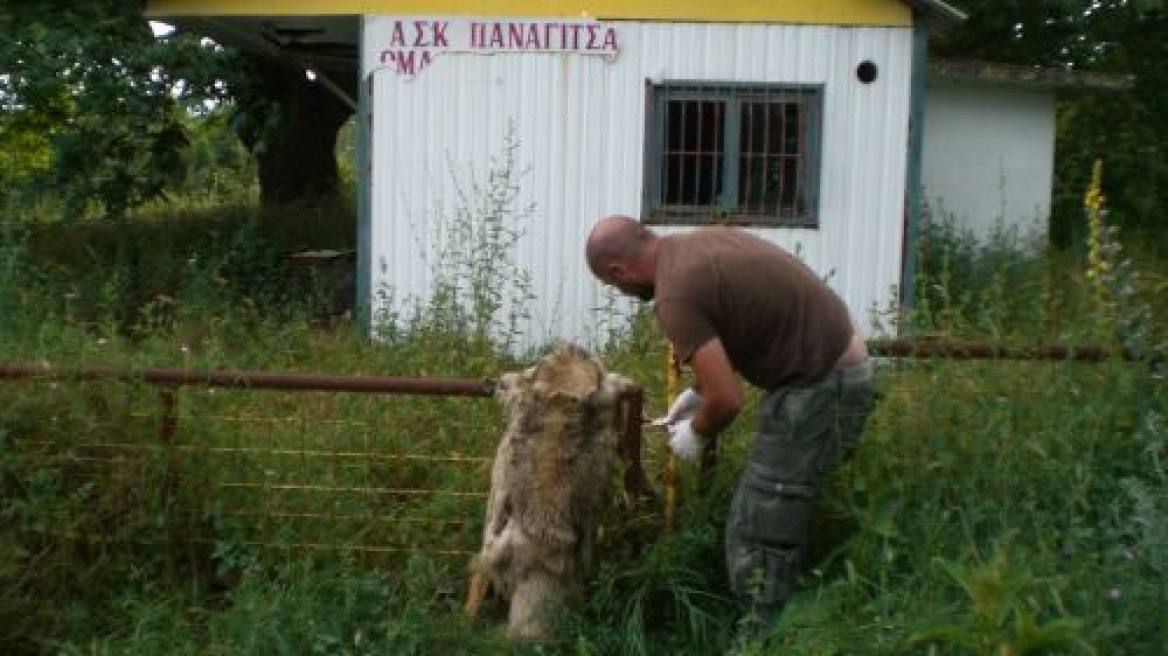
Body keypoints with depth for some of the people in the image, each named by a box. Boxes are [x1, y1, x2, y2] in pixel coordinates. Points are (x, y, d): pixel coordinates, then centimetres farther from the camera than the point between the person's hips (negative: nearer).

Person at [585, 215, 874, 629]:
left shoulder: (675, 295, -19)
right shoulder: (702, 242, 9)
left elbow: (728, 400, -20)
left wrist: (697, 435, 1)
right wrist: (698, 392, 24)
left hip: (820, 386, -10)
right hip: (842, 364, 10)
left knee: (756, 540, 0)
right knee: (781, 523, 19)